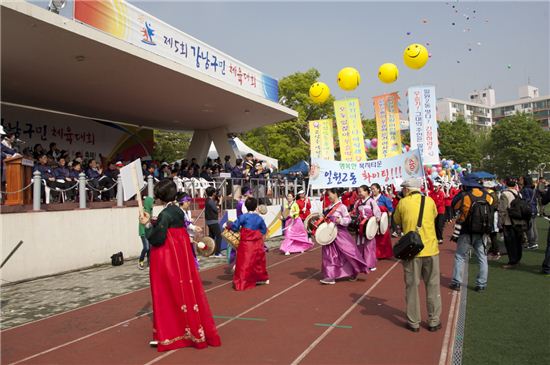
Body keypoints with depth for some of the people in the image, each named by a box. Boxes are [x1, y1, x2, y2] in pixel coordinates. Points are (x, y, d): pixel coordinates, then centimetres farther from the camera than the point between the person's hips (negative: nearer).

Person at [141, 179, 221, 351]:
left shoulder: (165, 214, -17)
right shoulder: (178, 211, 8)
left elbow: (157, 239, -17)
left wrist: (147, 224, -7)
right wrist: (152, 222, 11)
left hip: (168, 260, -8)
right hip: (180, 256, 8)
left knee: (169, 295, 1)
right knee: (185, 292, 14)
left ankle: (168, 335, 12)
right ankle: (193, 330, 23)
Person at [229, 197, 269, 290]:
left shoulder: (243, 217, -10)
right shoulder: (259, 218, 2)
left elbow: (235, 227, -5)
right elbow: (264, 230, 12)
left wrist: (228, 225, 14)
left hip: (246, 244, -4)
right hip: (257, 244, 4)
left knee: (244, 263, -2)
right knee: (258, 261, 21)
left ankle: (241, 283, -1)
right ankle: (262, 278, 36)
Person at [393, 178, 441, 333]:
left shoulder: (403, 203, -5)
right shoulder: (430, 201, 1)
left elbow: (396, 221, 7)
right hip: (430, 249, 1)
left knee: (412, 286, 9)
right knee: (432, 285, 12)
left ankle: (414, 322, 15)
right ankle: (434, 321, 19)